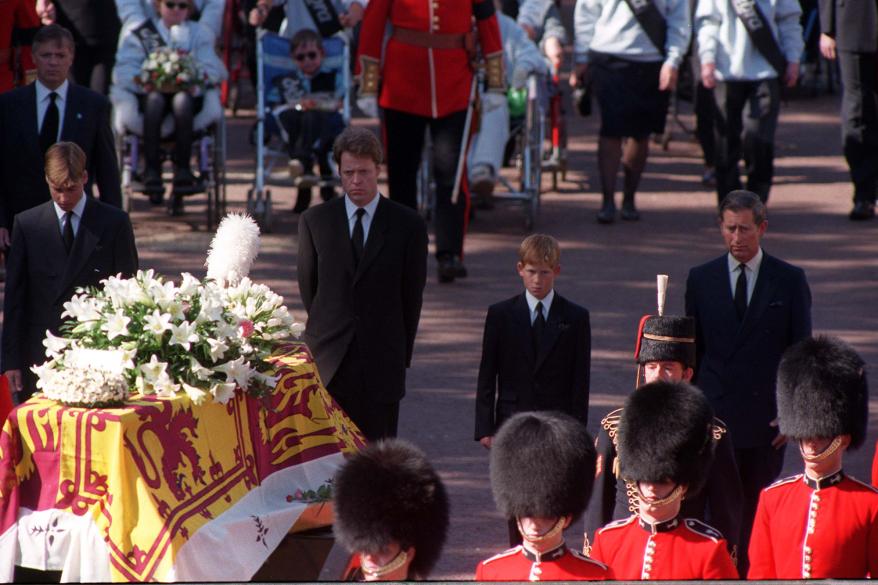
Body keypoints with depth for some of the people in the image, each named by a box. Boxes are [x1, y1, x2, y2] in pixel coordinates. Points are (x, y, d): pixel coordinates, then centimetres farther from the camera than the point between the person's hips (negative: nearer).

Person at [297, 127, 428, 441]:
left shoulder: (408, 225, 0)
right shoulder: (314, 221, 5)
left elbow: (412, 295, 6)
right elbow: (307, 285, 14)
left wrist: (400, 353, 7)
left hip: (382, 361, -1)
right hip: (328, 362, 1)